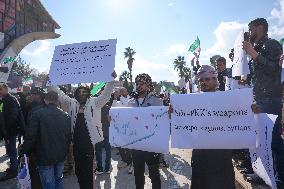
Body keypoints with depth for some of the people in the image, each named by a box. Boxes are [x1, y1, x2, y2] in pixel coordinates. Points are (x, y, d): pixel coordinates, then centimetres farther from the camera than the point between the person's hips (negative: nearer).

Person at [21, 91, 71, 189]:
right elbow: (69, 136, 3)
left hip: (45, 156, -4)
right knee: (59, 180, 22)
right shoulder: (66, 116, -2)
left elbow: (30, 136, -15)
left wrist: (25, 152, -2)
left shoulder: (37, 114, -13)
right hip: (61, 155, 4)